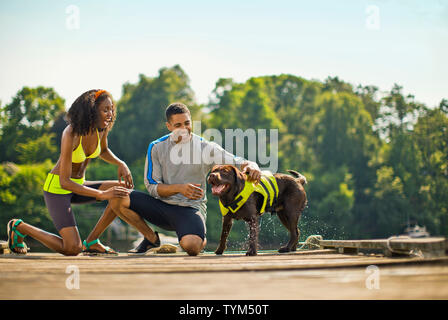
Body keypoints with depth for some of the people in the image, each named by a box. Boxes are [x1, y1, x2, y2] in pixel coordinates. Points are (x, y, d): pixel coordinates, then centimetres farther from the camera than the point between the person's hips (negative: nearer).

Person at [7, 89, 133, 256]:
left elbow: (103, 151, 16)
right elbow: (64, 182, -29)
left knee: (125, 189, -11)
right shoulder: (70, 135, -29)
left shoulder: (102, 127, -9)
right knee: (73, 249, -17)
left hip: (77, 185, 7)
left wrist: (121, 164, -6)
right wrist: (102, 194, -34)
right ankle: (19, 227, 6)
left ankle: (91, 241, 0)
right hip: (57, 187, -7)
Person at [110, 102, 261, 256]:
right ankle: (151, 238, 5)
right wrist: (179, 188, -22)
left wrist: (251, 167, -31)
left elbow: (238, 163, -6)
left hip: (190, 208, -3)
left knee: (191, 246, -35)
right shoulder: (156, 147, -1)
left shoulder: (205, 148, -4)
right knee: (118, 199, -19)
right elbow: (152, 187, -4)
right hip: (161, 204, 3)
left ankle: (202, 239, 8)